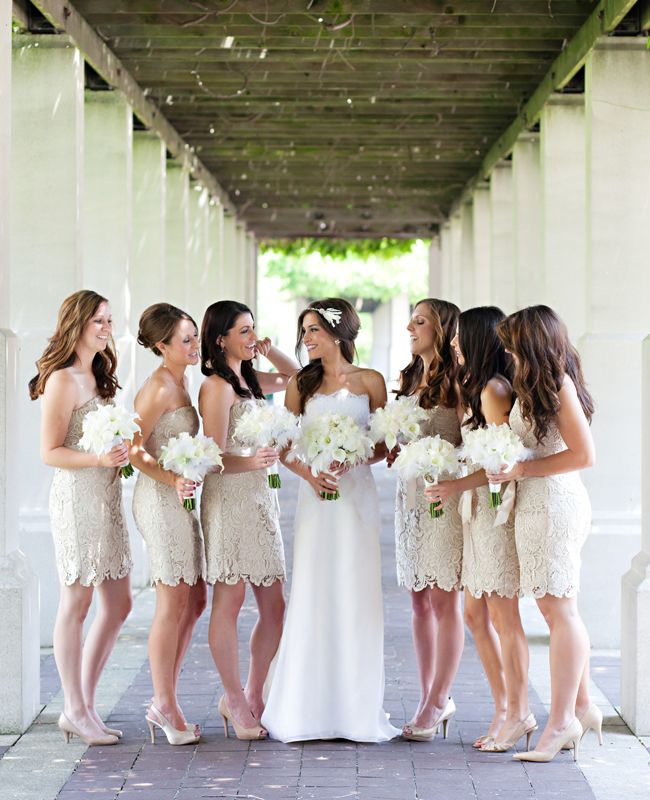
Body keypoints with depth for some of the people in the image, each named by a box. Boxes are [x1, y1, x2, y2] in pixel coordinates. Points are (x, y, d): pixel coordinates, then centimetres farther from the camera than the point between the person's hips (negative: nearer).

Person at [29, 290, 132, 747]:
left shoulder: (98, 378, 15)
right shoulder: (62, 380, -10)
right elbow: (50, 452, -13)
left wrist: (128, 452, 2)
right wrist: (99, 459, -26)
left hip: (108, 499, 9)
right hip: (78, 499, -9)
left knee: (118, 605, 9)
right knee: (76, 605, -1)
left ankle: (85, 704, 18)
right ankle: (75, 710, 8)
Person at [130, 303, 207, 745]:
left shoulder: (180, 381, 13)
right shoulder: (158, 388, -14)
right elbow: (134, 448, -15)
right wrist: (174, 480, -24)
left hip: (180, 498, 10)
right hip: (161, 499, -10)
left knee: (195, 600, 12)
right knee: (173, 604, -5)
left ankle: (164, 702, 19)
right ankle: (166, 706, 5)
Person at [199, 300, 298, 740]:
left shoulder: (249, 380, 15)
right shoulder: (217, 386, -10)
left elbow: (294, 376, 32)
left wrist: (269, 350, 14)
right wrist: (251, 461, -31)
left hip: (261, 501, 9)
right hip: (229, 501, -9)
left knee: (274, 607, 8)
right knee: (230, 602, -2)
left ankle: (254, 697, 19)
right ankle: (236, 701, 7)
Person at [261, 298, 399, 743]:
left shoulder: (369, 382, 5)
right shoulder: (302, 385, 10)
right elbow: (286, 449, 8)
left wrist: (351, 459, -12)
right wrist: (308, 472, -11)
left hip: (357, 494, -1)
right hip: (315, 496, 1)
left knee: (357, 597, -2)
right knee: (311, 597, -2)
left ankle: (357, 710, 5)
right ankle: (307, 711, 3)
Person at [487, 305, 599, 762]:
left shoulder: (558, 384, -11)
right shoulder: (538, 387, 17)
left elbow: (584, 455, -16)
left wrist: (522, 470, -15)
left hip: (553, 503, -10)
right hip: (537, 505, 10)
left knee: (558, 608, -7)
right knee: (559, 609, 12)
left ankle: (562, 720, -4)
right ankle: (582, 708, 19)